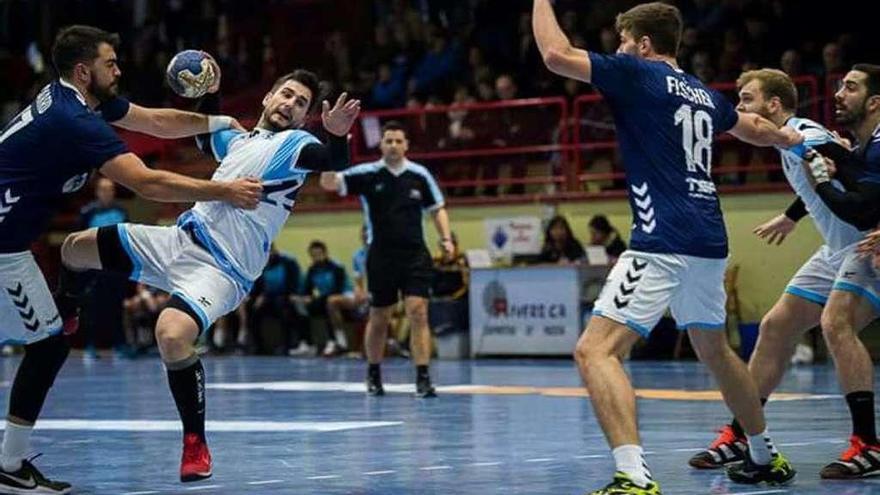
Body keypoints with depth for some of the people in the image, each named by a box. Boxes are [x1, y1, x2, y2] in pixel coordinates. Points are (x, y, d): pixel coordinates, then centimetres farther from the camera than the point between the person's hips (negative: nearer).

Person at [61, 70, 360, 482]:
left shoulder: (295, 144, -2)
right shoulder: (240, 139, 18)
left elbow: (334, 162, -24)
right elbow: (206, 137, 40)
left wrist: (338, 136, -46)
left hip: (221, 270, -8)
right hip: (180, 239, 8)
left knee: (172, 336, -34)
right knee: (75, 248, 7)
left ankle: (195, 443, -15)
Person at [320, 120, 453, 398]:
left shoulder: (420, 175, 3)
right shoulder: (367, 175, -3)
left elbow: (437, 208, 15)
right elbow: (328, 183, -12)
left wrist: (446, 238, 0)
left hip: (415, 255, 1)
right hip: (381, 257, 0)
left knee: (418, 312, -12)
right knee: (379, 318, 9)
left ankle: (423, 379, -12)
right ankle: (373, 375, 28)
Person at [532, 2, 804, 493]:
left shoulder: (637, 74, -4)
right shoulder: (705, 95, 17)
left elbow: (556, 54, -11)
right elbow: (754, 128, 38)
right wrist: (789, 137, 61)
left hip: (663, 244, -8)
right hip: (709, 241, 9)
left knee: (596, 350, -14)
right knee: (714, 349, 28)